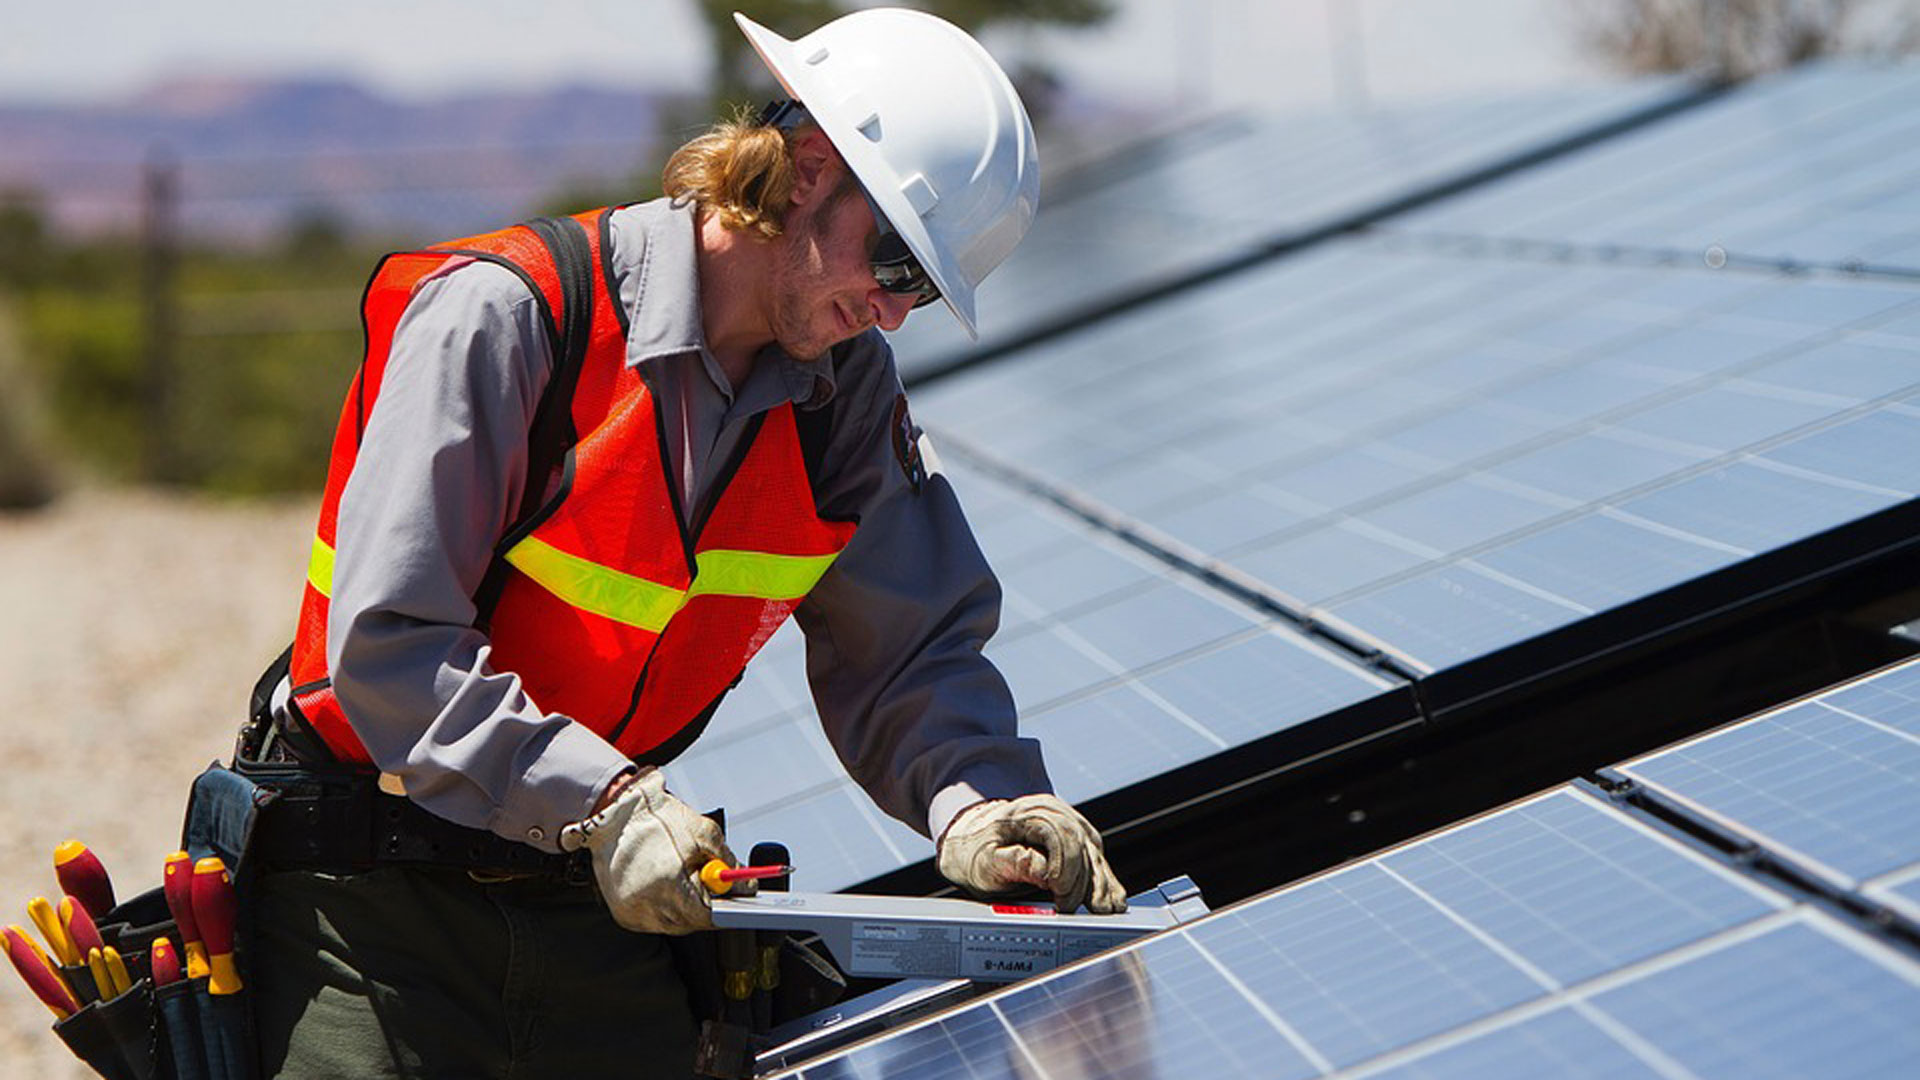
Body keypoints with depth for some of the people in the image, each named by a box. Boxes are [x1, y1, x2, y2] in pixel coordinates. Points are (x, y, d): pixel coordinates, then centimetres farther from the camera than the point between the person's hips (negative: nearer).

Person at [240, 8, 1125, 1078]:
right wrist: (601, 803, -30)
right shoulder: (502, 313, -18)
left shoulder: (848, 390, 2)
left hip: (603, 907, 5)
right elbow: (386, 648, -22)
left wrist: (974, 798, -18)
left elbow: (909, 649, 3)